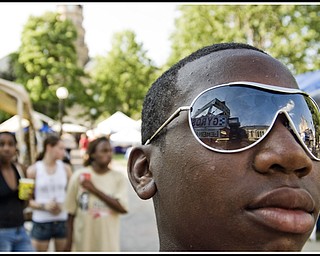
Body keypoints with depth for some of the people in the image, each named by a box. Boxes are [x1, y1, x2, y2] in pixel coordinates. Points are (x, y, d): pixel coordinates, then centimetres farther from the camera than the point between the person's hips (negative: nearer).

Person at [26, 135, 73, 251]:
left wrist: (63, 206, -9)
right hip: (41, 222, -3)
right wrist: (44, 206, -19)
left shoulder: (66, 168, 5)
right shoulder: (33, 170, -5)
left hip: (62, 221, 3)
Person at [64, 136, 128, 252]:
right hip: (83, 241, 0)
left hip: (108, 242, 0)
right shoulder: (79, 175, -5)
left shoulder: (119, 178, -3)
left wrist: (95, 190, -17)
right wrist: (69, 241, 2)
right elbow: (71, 212, 1)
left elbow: (122, 208, -16)